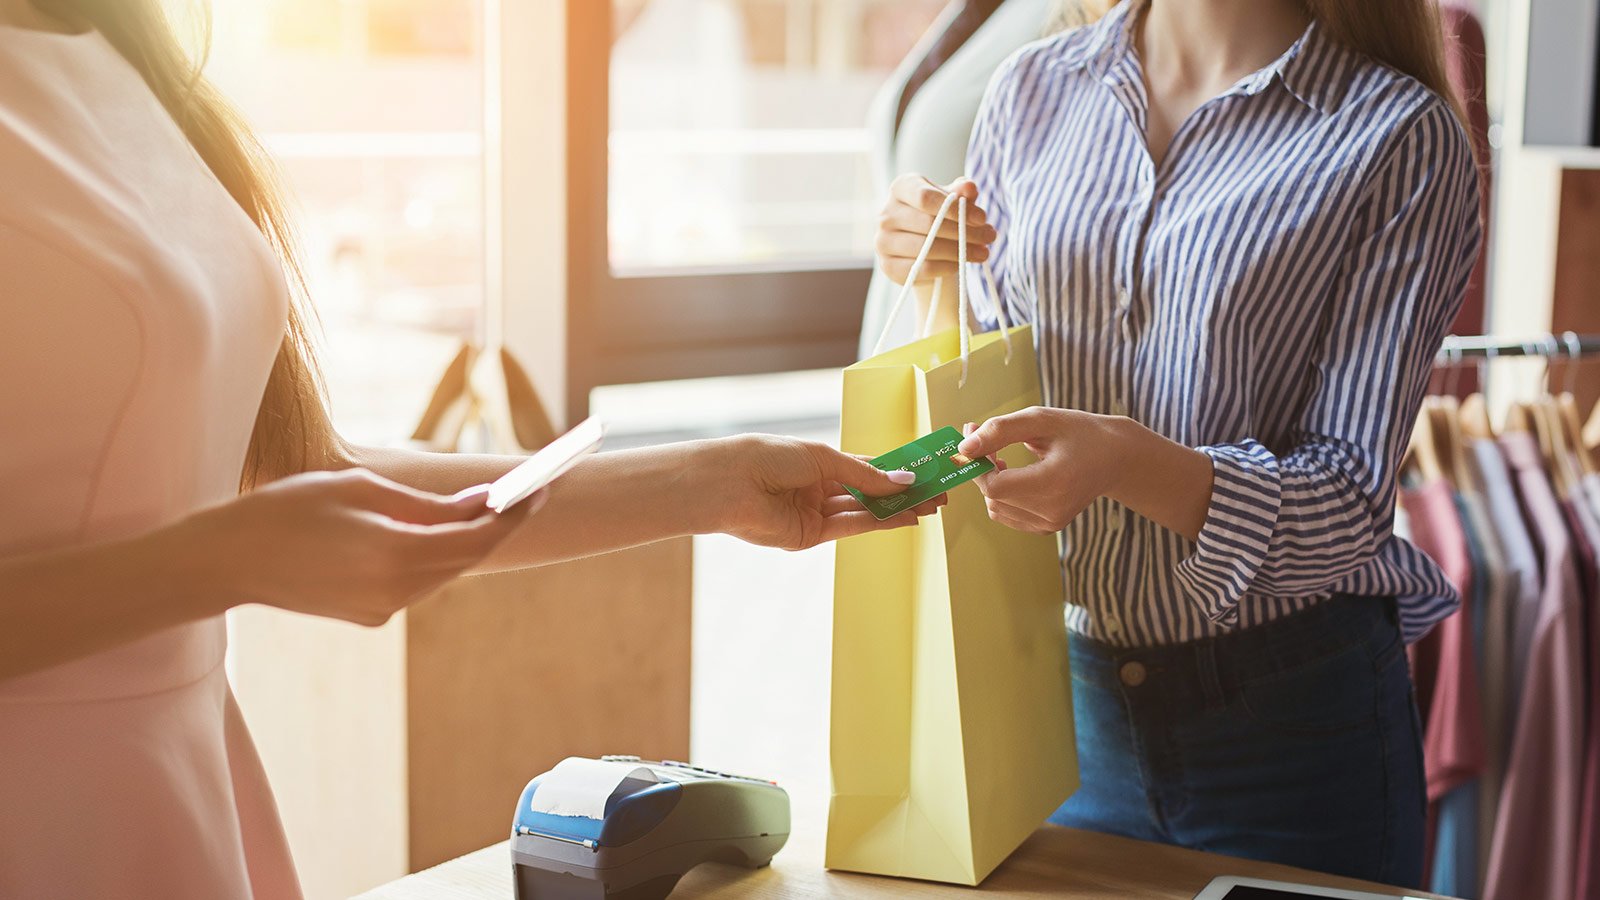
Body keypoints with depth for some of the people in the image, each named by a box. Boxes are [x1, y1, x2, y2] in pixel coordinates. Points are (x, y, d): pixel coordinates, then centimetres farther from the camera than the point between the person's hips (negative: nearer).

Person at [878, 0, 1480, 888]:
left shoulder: (1402, 134, -10)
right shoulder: (1035, 90, 3)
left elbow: (1350, 498, -16)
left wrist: (1125, 461, -32)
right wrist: (936, 288, -9)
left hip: (1290, 715, -3)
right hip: (1066, 693, 4)